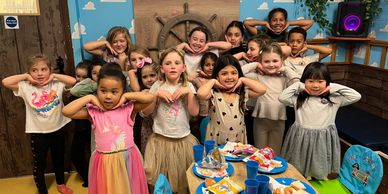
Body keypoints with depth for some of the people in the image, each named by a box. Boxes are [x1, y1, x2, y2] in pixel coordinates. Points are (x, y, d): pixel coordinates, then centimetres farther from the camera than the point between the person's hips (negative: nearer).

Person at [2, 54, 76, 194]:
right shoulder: (26, 87, -9)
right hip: (38, 134, -1)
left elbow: (73, 81, -19)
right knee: (39, 164, 13)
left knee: (59, 160, 21)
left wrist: (54, 76, -14)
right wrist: (26, 77, -13)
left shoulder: (56, 84, -6)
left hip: (58, 130, 2)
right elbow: (5, 82, -20)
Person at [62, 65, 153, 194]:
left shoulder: (128, 109, -7)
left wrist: (127, 96, -12)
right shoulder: (93, 112, -4)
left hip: (127, 159, 0)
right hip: (104, 162, 0)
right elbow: (66, 111, -11)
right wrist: (89, 98, -9)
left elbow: (150, 97, -18)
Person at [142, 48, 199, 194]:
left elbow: (194, 112, -7)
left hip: (183, 140, 1)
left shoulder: (188, 86, 1)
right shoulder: (157, 86, 0)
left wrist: (189, 92, -15)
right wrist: (156, 94, -13)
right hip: (160, 140, 0)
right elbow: (146, 112, -3)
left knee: (183, 180, 10)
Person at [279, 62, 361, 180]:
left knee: (320, 176, 13)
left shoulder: (334, 100, 0)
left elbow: (356, 96, -5)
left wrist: (334, 87, -6)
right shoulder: (298, 99, -2)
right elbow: (282, 97, -14)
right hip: (301, 140, 0)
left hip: (323, 141, 1)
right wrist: (298, 85, -6)